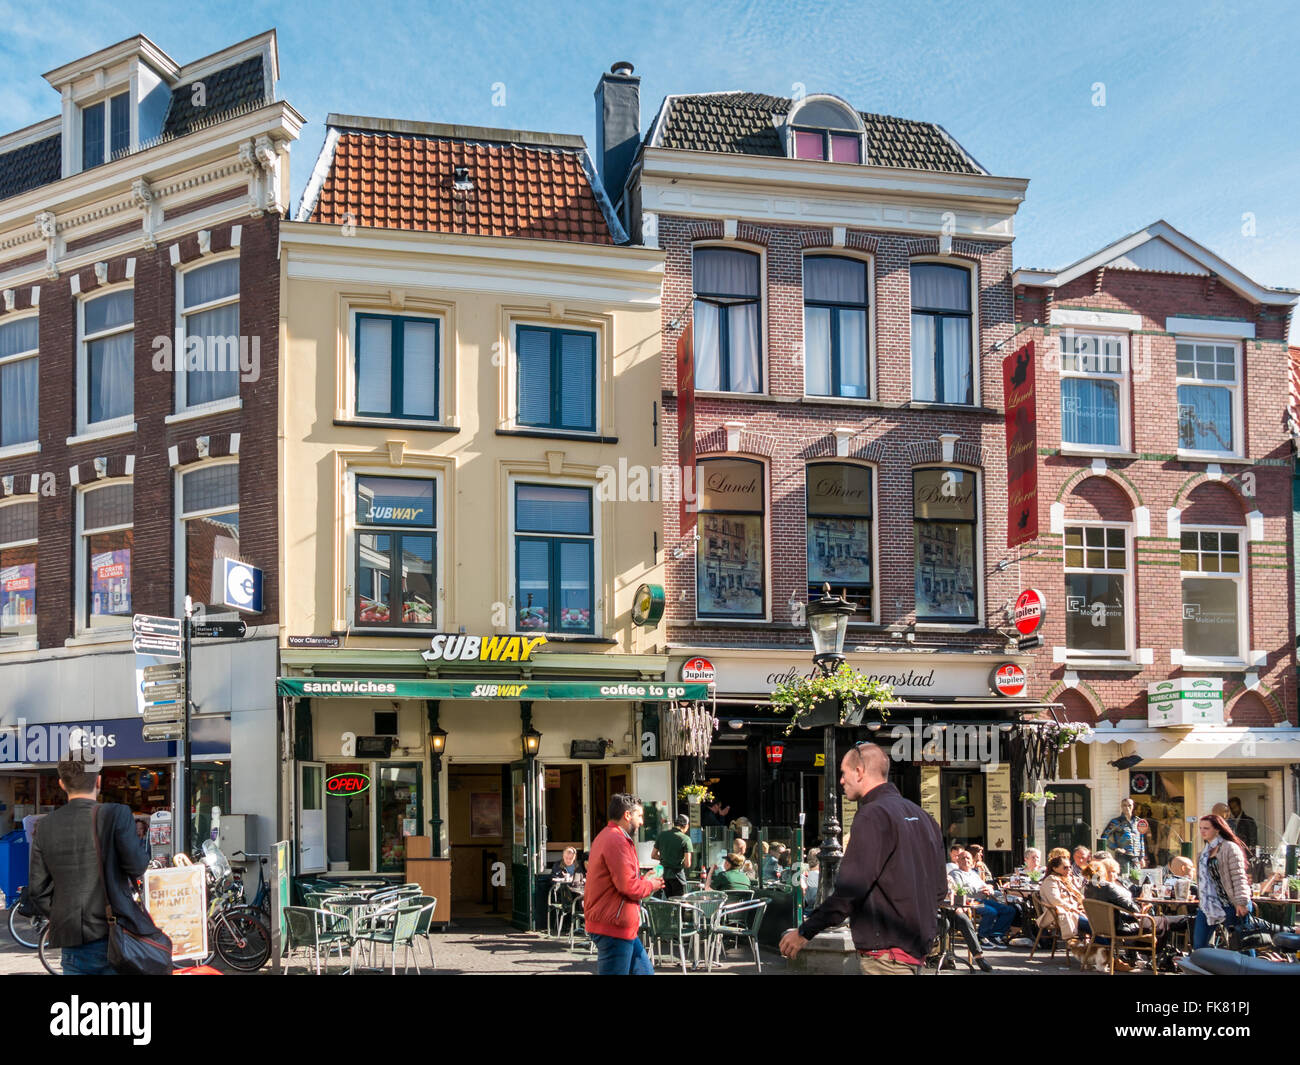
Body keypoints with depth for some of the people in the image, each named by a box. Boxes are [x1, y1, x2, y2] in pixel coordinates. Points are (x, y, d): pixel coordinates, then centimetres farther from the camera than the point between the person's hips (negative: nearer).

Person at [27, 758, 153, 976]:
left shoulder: (46, 825, 4)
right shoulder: (117, 815, -10)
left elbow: (38, 889, 8)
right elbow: (137, 867, -9)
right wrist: (143, 840, 9)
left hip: (71, 940, 4)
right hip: (112, 936, -4)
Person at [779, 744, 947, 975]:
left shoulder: (873, 815, -14)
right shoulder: (920, 815, 15)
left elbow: (850, 889, -20)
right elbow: (939, 887, 17)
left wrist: (804, 932, -13)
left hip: (886, 953, -9)